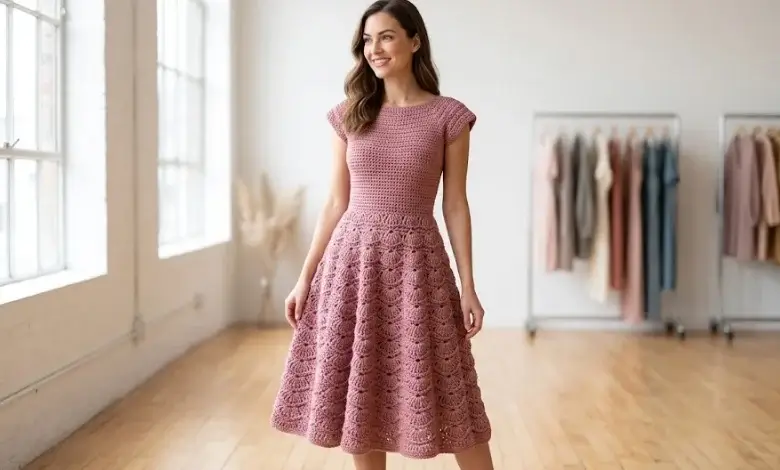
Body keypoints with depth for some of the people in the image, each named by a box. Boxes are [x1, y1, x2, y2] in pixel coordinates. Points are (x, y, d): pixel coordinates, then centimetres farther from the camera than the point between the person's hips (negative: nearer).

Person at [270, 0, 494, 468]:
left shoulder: (448, 116, -2)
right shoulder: (348, 116, 6)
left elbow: (455, 206, -1)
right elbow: (336, 203, 8)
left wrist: (468, 286, -5)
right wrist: (305, 277, 5)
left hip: (415, 262, -3)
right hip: (352, 261, 3)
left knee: (446, 397, 2)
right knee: (361, 395, 8)